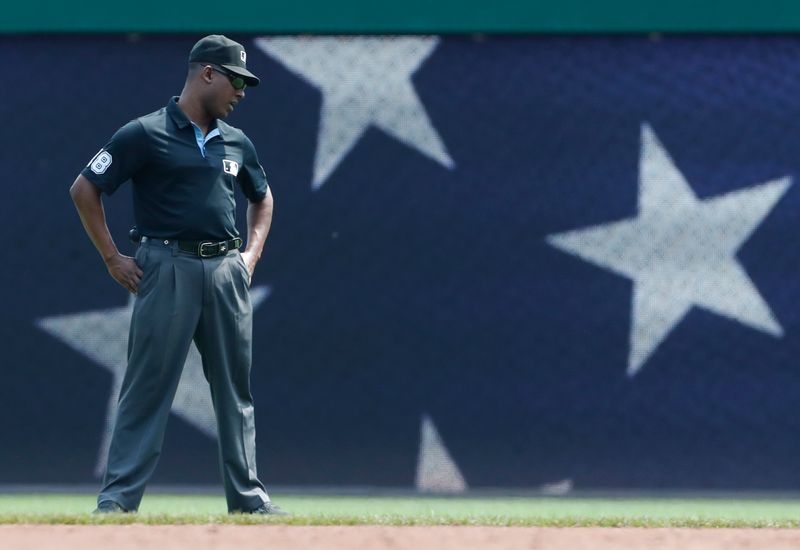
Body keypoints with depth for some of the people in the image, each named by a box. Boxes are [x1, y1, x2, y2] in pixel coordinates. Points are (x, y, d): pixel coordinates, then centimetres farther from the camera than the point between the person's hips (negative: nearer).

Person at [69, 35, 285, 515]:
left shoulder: (236, 143, 14)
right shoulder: (146, 134, -4)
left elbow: (262, 198, 31)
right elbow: (85, 190, -2)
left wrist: (251, 255, 16)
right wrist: (113, 259, -4)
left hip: (227, 272, 6)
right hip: (169, 269, -6)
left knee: (235, 387, 8)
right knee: (148, 384, -7)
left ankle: (247, 495, 14)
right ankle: (119, 496, -5)